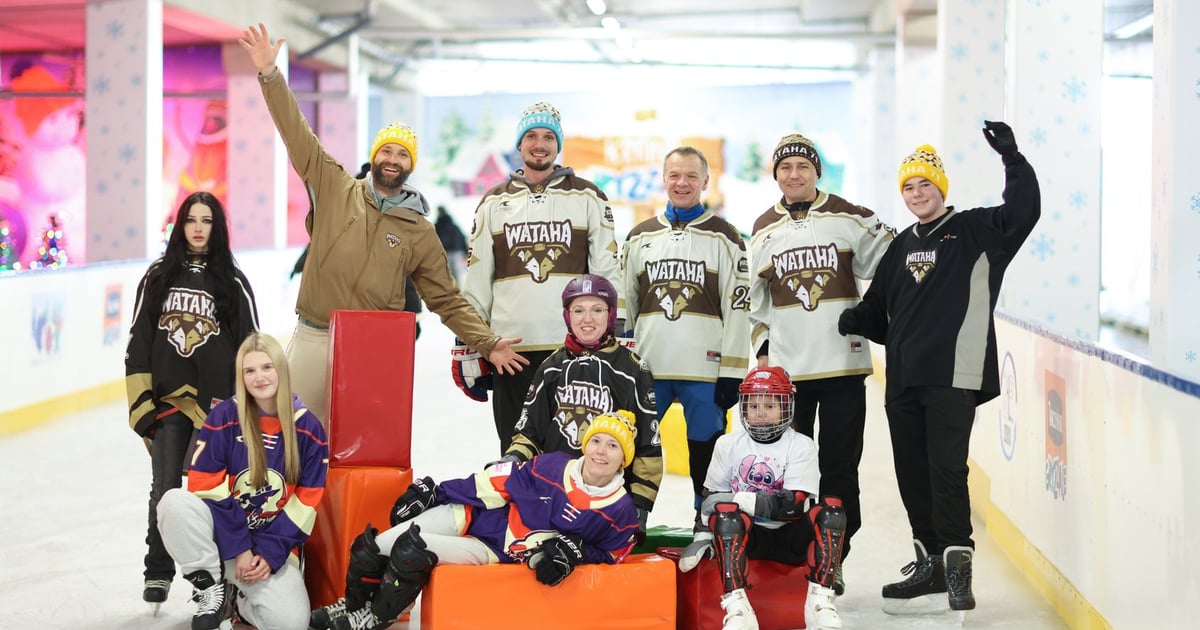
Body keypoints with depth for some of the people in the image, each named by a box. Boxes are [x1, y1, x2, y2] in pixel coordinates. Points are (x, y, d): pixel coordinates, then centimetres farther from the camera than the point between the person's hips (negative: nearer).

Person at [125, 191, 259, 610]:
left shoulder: (233, 282, 4)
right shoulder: (158, 277, 8)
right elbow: (139, 342, 8)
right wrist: (141, 401, 1)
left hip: (215, 403, -1)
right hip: (168, 402, 2)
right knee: (165, 491, 1)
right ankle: (158, 572, 17)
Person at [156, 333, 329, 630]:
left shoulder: (308, 428, -3)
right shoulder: (223, 417, -7)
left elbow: (305, 504, -3)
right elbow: (205, 488, -10)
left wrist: (271, 552, -13)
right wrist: (238, 548, -17)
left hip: (273, 542, 0)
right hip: (222, 529, 0)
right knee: (175, 502, -32)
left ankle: (239, 598, 11)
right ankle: (211, 586, -9)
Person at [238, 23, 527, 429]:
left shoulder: (420, 232, 7)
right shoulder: (337, 190, 6)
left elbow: (448, 301, 9)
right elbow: (297, 134, 0)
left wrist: (488, 344, -3)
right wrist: (269, 74, -9)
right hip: (311, 340, 0)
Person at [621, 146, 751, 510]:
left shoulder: (724, 237, 3)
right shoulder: (639, 237, 13)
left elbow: (737, 308, -1)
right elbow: (624, 304, 15)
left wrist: (732, 373, -7)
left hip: (704, 370, -3)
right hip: (647, 369, 3)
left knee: (707, 458, 3)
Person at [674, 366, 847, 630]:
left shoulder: (801, 446, 0)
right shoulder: (728, 444, 8)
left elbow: (795, 503, -13)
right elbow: (710, 497, 12)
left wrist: (742, 500, -19)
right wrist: (702, 537, -2)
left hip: (790, 539, 0)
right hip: (746, 537, 0)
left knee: (831, 509, -26)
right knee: (725, 513, -32)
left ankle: (819, 600, -29)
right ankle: (736, 607, -42)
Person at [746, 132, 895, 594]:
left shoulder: (850, 218, 0)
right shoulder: (763, 230, 10)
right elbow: (754, 296, 18)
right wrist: (761, 350, 14)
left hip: (842, 366, -2)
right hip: (785, 369, 2)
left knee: (839, 469, 2)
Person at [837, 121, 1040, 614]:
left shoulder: (975, 231, 3)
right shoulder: (901, 248, 19)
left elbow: (1022, 213, -13)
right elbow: (880, 307, 20)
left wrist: (1011, 157, -21)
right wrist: (854, 319, 0)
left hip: (953, 375, -6)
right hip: (904, 376, 6)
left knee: (946, 471, -13)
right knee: (913, 475, 10)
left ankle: (957, 571, -9)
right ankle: (931, 564, 20)